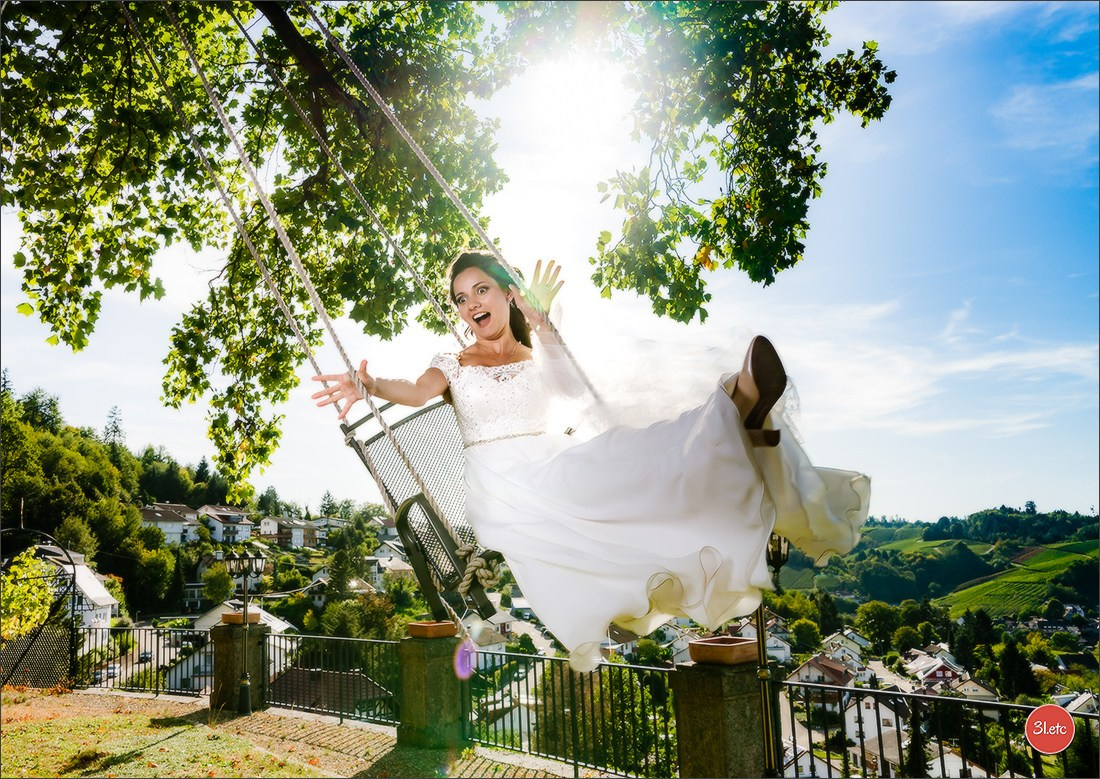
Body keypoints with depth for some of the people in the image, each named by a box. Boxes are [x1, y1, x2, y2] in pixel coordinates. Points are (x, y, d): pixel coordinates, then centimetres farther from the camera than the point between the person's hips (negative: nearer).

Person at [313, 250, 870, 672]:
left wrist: (540, 323, -15)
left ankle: (740, 410, -55)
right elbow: (417, 391, -7)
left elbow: (574, 387, -3)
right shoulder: (452, 365, 17)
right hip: (498, 482, -1)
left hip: (554, 464, 2)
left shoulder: (538, 357, 21)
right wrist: (371, 385, -30)